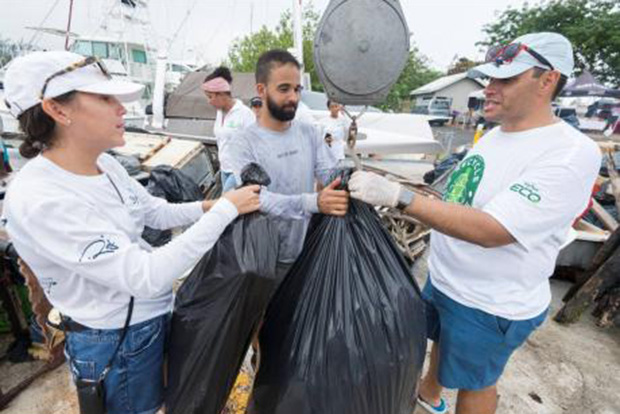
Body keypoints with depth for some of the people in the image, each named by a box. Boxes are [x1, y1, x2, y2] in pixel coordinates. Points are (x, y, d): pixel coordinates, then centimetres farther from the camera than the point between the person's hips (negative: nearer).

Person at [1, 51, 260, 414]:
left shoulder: (105, 164, -4)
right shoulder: (37, 200, -29)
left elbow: (156, 213, 8)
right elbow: (146, 277, -34)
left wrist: (208, 206, -8)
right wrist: (226, 209, -31)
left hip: (157, 313, 7)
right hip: (116, 343, -7)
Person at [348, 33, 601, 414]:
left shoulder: (572, 154, -25)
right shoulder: (495, 134, 2)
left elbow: (490, 230, -35)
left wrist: (397, 195, -40)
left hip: (489, 304, -8)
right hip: (443, 278, 8)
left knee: (474, 382, 17)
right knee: (440, 340, 30)